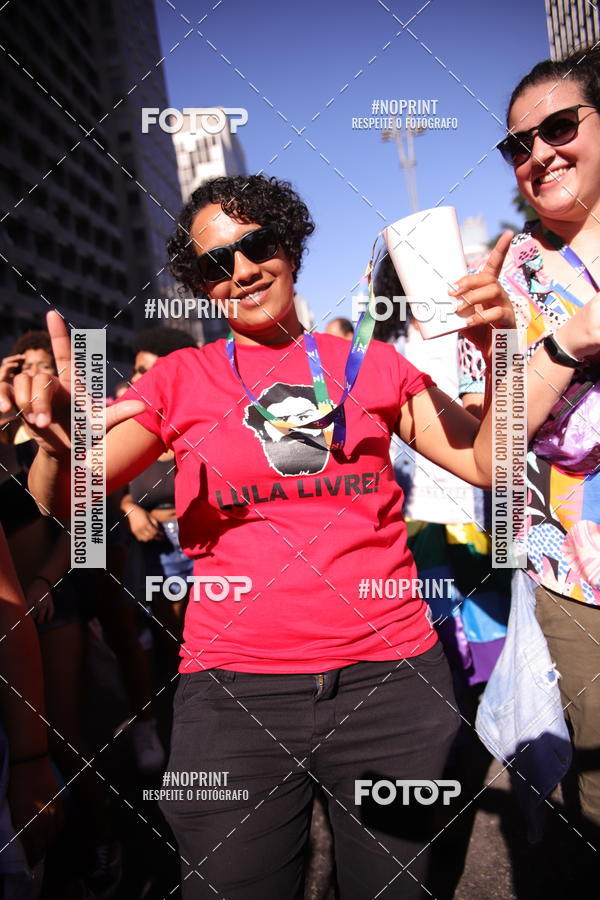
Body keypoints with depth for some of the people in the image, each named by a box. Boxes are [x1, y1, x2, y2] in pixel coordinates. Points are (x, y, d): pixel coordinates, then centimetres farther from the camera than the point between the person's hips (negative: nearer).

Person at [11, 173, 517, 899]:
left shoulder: (371, 364, 6)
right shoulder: (179, 380, 3)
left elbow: (491, 465, 5)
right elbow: (64, 504, -3)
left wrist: (496, 357, -11)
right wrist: (58, 448, -25)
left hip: (389, 675, 2)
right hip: (232, 688, -1)